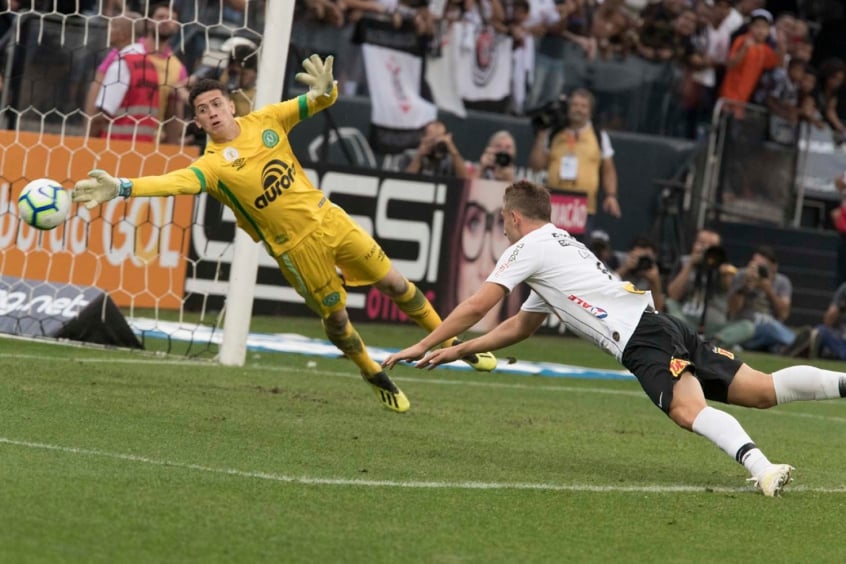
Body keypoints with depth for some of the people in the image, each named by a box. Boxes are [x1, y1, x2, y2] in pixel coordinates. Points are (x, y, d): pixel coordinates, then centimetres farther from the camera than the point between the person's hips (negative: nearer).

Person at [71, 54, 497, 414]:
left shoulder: (265, 121, -4)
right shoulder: (213, 164, -17)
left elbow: (315, 104, -3)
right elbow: (176, 182, -34)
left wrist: (324, 92, -29)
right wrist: (123, 188, -50)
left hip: (328, 218, 3)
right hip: (295, 246, -3)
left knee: (394, 283, 9)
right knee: (335, 316, 7)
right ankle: (376, 379, 33)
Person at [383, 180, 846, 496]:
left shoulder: (527, 248, 6)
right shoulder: (559, 247, 33)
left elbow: (474, 309, 3)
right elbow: (518, 328, 40)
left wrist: (422, 346, 13)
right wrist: (456, 352, 37)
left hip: (642, 340, -9)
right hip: (659, 325, 9)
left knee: (689, 409, -30)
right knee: (762, 391, -1)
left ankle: (760, 466, -54)